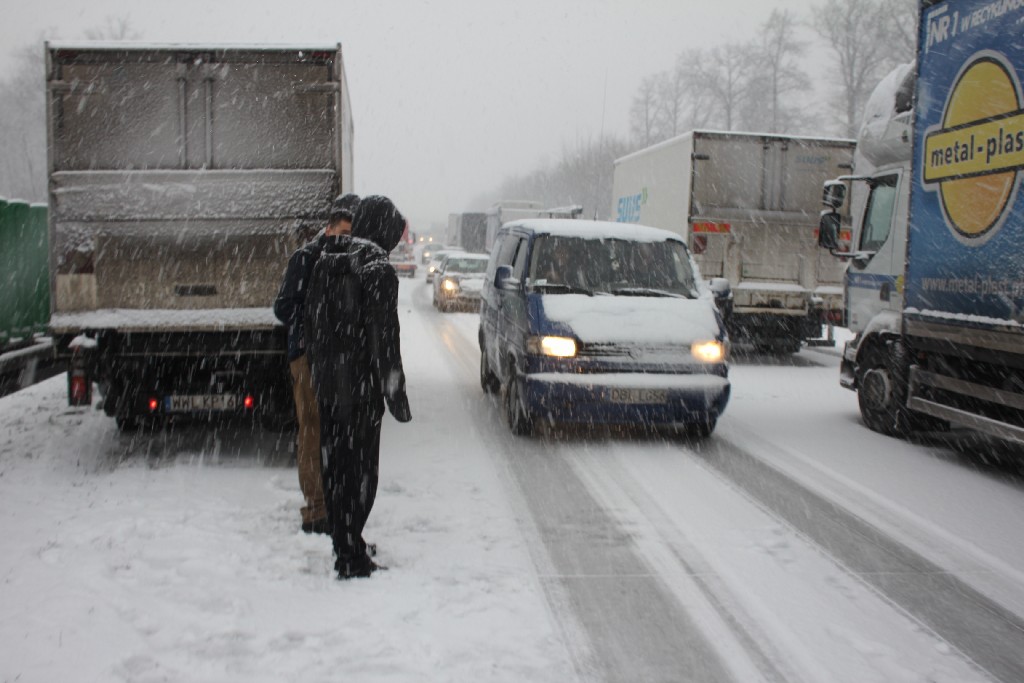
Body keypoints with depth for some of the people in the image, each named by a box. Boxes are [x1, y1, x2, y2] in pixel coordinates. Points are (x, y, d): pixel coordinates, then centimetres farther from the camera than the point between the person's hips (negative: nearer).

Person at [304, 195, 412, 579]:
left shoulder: (324, 263, 8)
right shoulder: (378, 270, -14)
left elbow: (312, 324, 13)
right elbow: (384, 338, -17)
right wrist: (396, 395, -12)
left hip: (327, 385, 7)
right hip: (360, 388, -7)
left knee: (335, 466, 15)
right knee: (360, 469, 1)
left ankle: (347, 547, 28)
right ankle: (351, 559, 4)